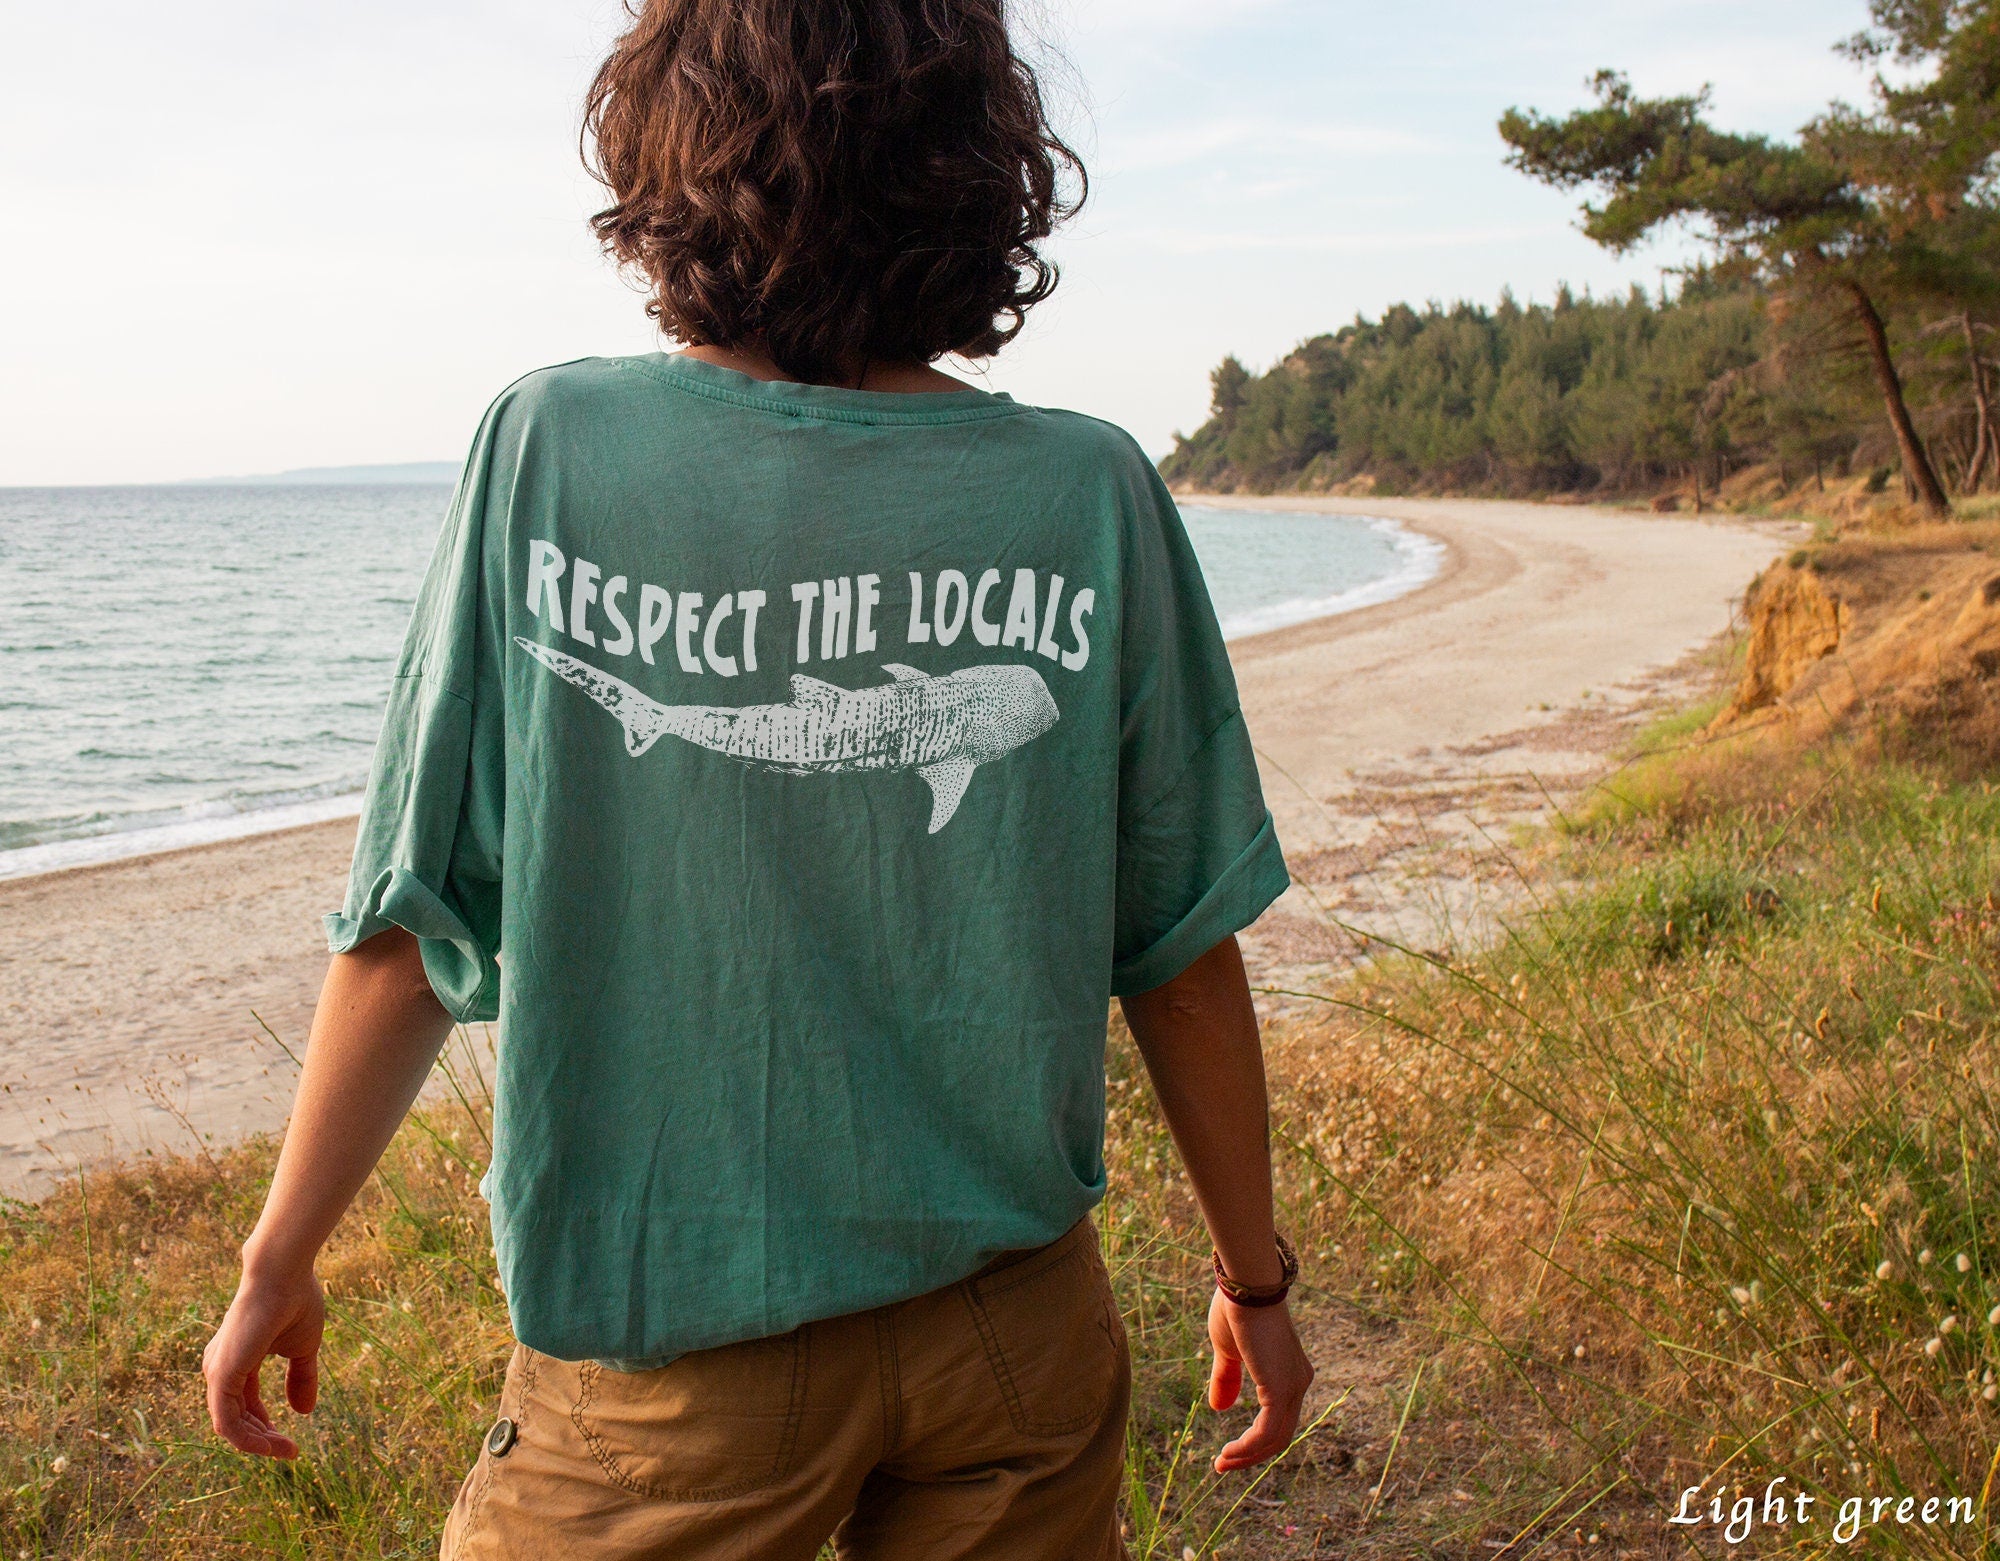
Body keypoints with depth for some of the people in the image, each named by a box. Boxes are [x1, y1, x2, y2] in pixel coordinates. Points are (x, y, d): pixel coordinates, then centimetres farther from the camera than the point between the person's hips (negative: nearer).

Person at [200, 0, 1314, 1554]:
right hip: (1013, 1324, 2)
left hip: (669, 1358, -1)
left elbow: (414, 928, -8)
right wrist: (1255, 1276, 10)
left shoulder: (548, 452, -13)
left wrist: (281, 1259, 7)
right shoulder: (1093, 496, -10)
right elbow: (1184, 958, -4)